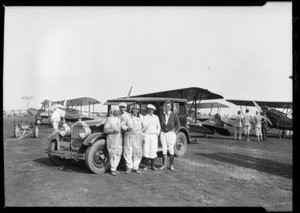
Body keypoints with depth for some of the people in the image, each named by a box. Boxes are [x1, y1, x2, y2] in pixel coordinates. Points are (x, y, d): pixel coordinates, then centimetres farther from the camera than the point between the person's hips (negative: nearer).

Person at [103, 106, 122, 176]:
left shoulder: (119, 119, 14)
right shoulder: (109, 119, -6)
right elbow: (105, 130, -11)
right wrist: (113, 130, -22)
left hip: (119, 139, 7)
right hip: (111, 139, -6)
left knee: (118, 154, 7)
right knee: (113, 155, -4)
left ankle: (114, 168, 20)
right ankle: (112, 170, 7)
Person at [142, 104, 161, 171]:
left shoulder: (156, 117, 12)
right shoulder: (145, 117, 5)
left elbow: (158, 126, 16)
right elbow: (143, 126, -2)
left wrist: (157, 133, 6)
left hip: (154, 135, 2)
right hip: (146, 135, -1)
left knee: (153, 151, -1)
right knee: (146, 150, -4)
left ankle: (152, 166, 10)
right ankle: (146, 166, 8)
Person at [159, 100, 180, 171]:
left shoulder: (174, 115, -1)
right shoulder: (162, 115, 6)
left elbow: (178, 124, 3)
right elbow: (160, 124, 16)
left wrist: (173, 130, -5)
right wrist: (161, 129, 3)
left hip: (171, 133, -2)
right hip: (163, 133, 3)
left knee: (171, 149, 0)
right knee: (164, 149, 4)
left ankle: (171, 165, 10)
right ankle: (164, 165, 12)